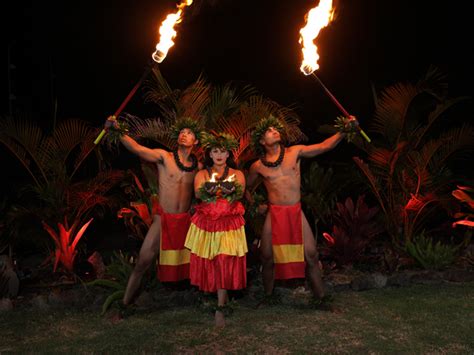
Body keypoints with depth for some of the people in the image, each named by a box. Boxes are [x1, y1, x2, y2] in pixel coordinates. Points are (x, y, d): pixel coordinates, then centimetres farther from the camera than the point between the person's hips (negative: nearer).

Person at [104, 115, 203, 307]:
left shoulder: (198, 166, 5)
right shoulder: (164, 157, -5)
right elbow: (136, 148, -18)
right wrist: (117, 130, -32)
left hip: (186, 220, 3)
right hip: (163, 219, -2)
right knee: (142, 262, -3)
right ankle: (125, 302, 10)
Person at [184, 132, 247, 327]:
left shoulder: (237, 174, 6)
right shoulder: (202, 174, 7)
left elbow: (240, 193, -12)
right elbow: (198, 194, -10)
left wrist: (233, 190, -35)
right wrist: (207, 190, -33)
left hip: (229, 224, -2)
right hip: (206, 223, 2)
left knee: (224, 262, -11)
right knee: (209, 263, 5)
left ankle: (221, 308, -8)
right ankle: (224, 302, 23)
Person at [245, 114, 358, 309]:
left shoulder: (294, 152, 5)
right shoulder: (257, 166, 4)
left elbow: (324, 146, -2)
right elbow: (247, 188, 21)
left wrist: (344, 131, -13)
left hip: (296, 212, 0)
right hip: (274, 214, 0)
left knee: (311, 255, -2)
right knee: (267, 257, 4)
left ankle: (320, 298, 11)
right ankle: (269, 296, 26)